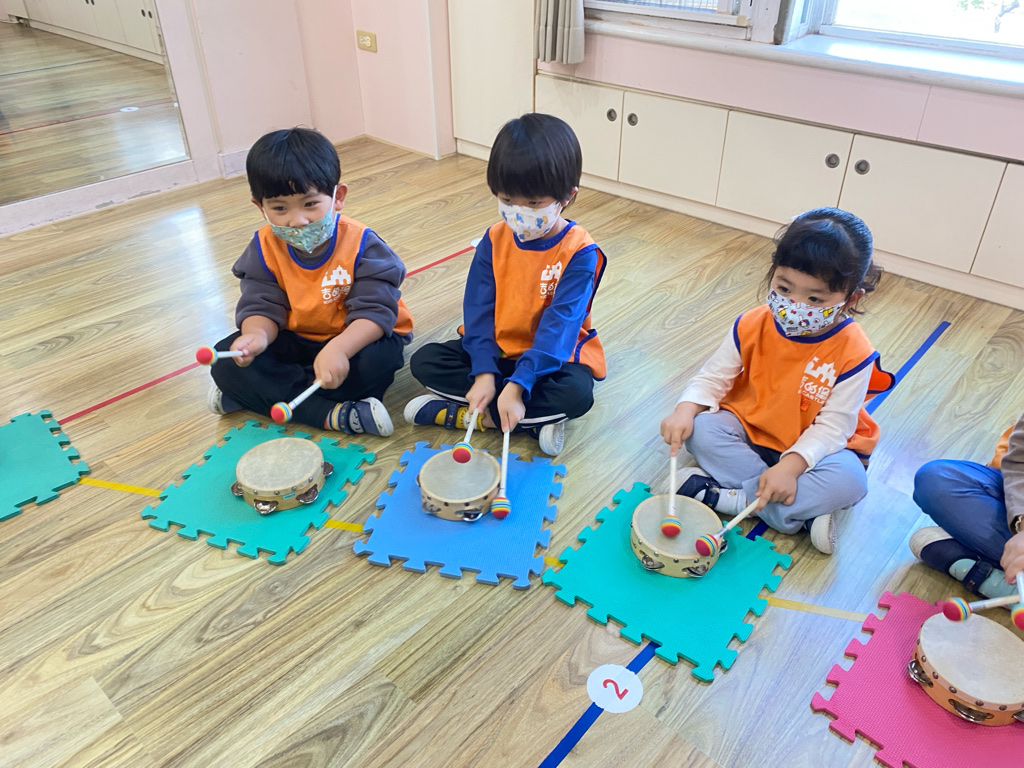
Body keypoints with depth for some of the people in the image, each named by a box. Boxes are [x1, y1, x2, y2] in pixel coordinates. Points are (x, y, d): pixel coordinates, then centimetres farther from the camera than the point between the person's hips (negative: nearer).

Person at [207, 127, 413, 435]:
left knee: (379, 358, -37)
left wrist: (339, 349, -48)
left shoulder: (360, 244, -21)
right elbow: (261, 306, -8)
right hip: (296, 341, 4)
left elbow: (374, 310, -27)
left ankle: (258, 395, -22)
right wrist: (258, 335, -36)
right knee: (226, 361, -17)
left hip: (355, 338, -3)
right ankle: (332, 414, -29)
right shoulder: (265, 248, -9)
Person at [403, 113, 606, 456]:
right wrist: (484, 372, -23)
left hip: (554, 356, -4)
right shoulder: (494, 240, -6)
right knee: (424, 361, -14)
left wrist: (516, 386, -36)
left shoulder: (580, 253, -19)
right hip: (497, 349, 4)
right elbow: (479, 309, -8)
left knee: (577, 393, -35)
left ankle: (465, 413, -20)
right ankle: (535, 418, -19)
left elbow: (559, 326, -26)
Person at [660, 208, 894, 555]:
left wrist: (790, 466, -34)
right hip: (749, 432, 3)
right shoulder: (752, 327, -13)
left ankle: (725, 495, -27)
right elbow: (713, 377, -6)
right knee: (701, 429, -26)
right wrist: (685, 410, -28)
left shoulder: (853, 354, -20)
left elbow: (833, 426, -19)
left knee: (849, 480, -32)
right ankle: (803, 510, -26)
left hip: (813, 446, -2)